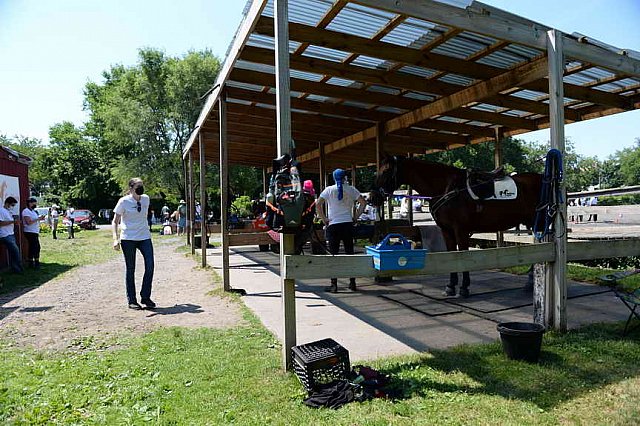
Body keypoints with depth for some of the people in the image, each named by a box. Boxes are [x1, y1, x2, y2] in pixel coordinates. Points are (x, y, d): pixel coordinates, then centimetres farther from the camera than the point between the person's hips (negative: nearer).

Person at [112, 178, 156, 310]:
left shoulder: (146, 199, 7)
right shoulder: (124, 201, -6)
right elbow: (115, 221, -4)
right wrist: (116, 239, -16)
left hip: (145, 237, 4)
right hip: (128, 239, -4)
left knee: (150, 266, -5)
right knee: (130, 269, 4)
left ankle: (145, 297, 9)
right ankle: (131, 300, 13)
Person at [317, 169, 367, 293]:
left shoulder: (329, 190, 0)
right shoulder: (351, 189, 4)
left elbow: (318, 204, -8)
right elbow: (363, 202, 1)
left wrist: (324, 219, -1)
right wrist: (355, 217, 6)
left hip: (333, 225, -1)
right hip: (348, 224, 2)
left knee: (333, 254, 2)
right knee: (350, 252, 10)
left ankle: (334, 284, 2)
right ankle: (352, 283, 14)